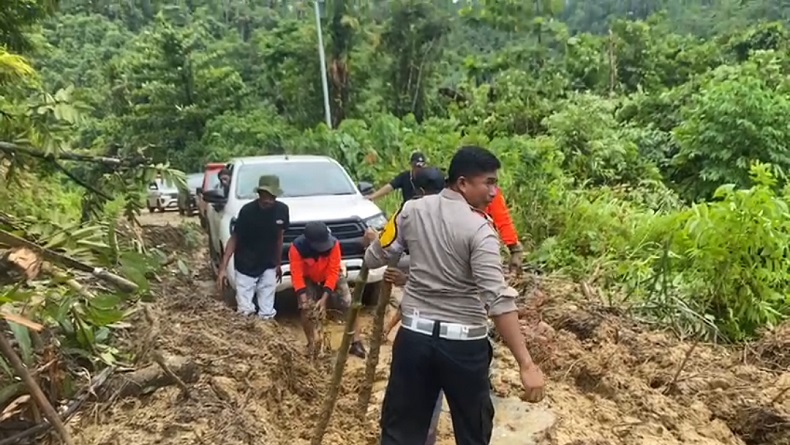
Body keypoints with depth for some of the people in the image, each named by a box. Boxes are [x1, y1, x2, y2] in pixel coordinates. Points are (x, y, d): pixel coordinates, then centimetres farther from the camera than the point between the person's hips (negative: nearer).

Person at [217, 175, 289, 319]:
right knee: (245, 311, -4)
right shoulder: (248, 210, -19)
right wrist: (223, 267, -18)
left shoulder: (282, 210, -9)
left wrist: (278, 264, 12)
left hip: (268, 267, 3)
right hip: (246, 267, -3)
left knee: (267, 313, 4)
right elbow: (234, 238, -11)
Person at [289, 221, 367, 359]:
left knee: (350, 305, -11)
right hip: (309, 279, 0)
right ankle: (311, 344, 6)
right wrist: (304, 299, -38)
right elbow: (297, 275, -28)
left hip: (332, 277, 0)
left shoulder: (333, 244, -31)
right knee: (305, 310, -15)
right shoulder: (297, 247, -32)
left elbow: (333, 272, -26)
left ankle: (356, 343, -2)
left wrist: (324, 298, -32)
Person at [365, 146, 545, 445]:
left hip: (414, 335, 4)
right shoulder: (479, 229, -15)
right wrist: (526, 364, -23)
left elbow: (373, 259, 7)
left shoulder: (412, 211, -1)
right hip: (464, 343, -3)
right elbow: (498, 300, -23)